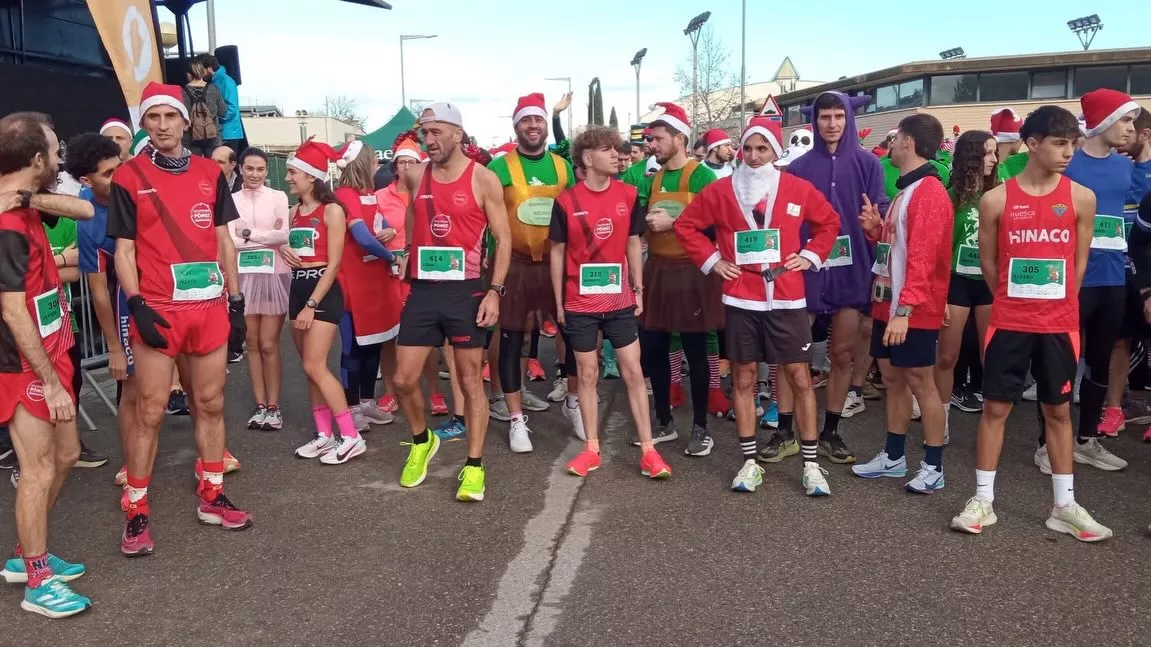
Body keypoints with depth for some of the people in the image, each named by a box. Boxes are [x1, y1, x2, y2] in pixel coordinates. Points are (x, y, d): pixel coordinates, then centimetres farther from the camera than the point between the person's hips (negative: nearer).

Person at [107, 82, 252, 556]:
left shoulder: (210, 173, 9)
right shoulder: (128, 177, -1)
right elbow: (124, 250, -3)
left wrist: (235, 294, 8)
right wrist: (136, 305, -14)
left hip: (209, 306, 4)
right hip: (157, 311, -4)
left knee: (210, 404, 11)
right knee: (150, 411, 0)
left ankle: (211, 496, 24)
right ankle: (136, 511, 11)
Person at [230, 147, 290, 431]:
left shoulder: (278, 197, 0)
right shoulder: (231, 200, 4)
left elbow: (284, 236, -10)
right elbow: (229, 240, -5)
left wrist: (248, 233, -9)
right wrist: (267, 236, -10)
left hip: (274, 275, -2)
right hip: (244, 276, 2)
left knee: (269, 345, -1)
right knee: (252, 344, 8)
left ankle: (274, 407, 9)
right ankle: (260, 405, 17)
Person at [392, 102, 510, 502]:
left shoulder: (483, 179, -5)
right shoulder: (415, 176, 6)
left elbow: (503, 238, -4)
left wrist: (495, 291, -12)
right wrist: (405, 256, 15)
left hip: (467, 291, -4)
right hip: (423, 290, 4)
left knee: (471, 381, 4)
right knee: (404, 380, 3)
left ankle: (474, 466, 14)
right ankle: (422, 441, 31)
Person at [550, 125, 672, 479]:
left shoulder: (628, 195, 0)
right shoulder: (566, 201, -7)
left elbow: (633, 243, 8)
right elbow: (557, 252, -1)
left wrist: (639, 288, 5)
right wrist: (558, 302, -1)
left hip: (620, 300, 2)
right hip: (580, 303, -2)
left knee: (633, 372, 4)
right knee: (587, 374, 8)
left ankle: (648, 450, 11)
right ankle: (591, 448, 20)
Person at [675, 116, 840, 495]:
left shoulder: (798, 189, 2)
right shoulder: (721, 191, 1)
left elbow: (829, 221, 16)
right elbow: (686, 225, 8)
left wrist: (811, 255, 4)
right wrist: (711, 260, 1)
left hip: (786, 299, 0)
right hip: (741, 300, 0)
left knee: (800, 377, 2)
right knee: (743, 379, 6)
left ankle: (811, 464, 12)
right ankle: (750, 463, 17)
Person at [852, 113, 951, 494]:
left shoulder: (929, 192, -15)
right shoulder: (905, 190, 16)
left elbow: (922, 256, -23)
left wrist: (904, 309, -28)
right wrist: (875, 228, 3)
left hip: (913, 311, -10)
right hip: (888, 304, 10)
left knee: (920, 382, -2)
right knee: (892, 378, 14)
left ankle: (933, 467, 8)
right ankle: (893, 457, 24)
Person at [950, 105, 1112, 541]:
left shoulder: (1082, 198, -1)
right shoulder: (996, 199, -4)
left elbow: (1080, 261, 7)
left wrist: (1056, 303, 10)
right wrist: (1015, 300, 10)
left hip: (1059, 324, 1)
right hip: (1008, 323, -1)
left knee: (1058, 410, 10)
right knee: (995, 406, 4)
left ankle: (1064, 506, 21)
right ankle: (983, 501, 14)